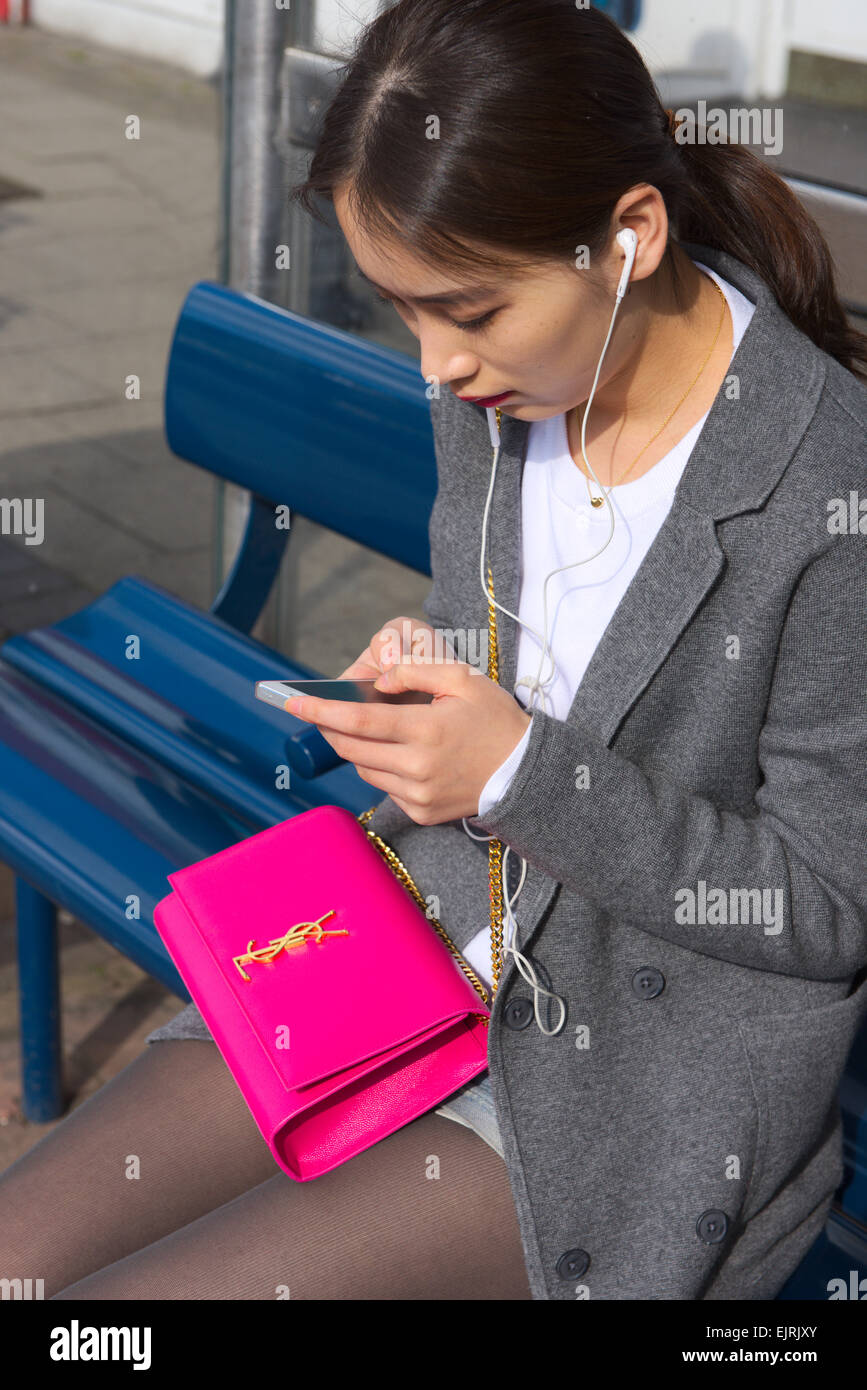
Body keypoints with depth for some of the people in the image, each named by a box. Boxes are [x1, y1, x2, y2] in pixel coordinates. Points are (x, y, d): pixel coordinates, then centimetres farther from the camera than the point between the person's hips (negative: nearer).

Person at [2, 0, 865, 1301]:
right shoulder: (490, 384, -2)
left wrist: (524, 774, -24)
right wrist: (425, 674, -6)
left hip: (658, 1054, -6)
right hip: (429, 934, 7)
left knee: (107, 1309, -14)